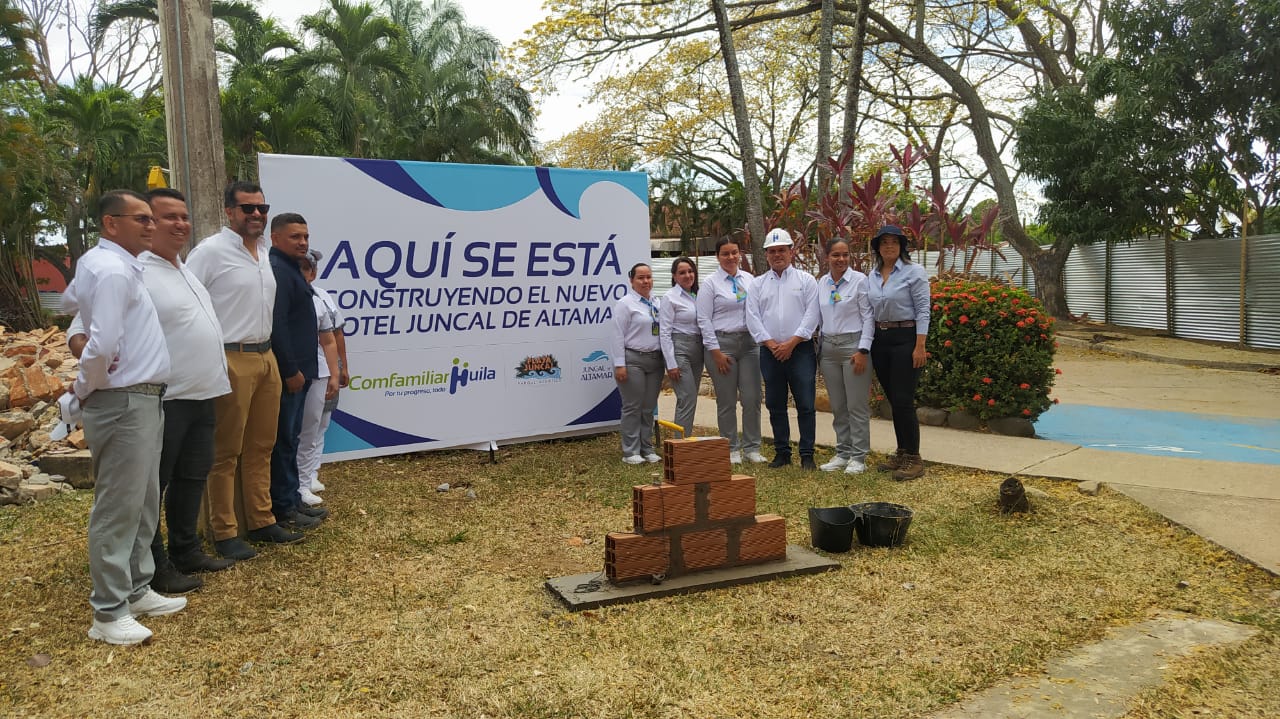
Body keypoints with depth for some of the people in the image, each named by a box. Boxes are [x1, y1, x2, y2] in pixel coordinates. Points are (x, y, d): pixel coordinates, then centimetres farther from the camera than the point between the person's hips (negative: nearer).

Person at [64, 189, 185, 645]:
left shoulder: (101, 263, 13)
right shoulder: (112, 269, -18)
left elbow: (71, 302, 33)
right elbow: (103, 344, -25)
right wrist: (86, 389, -10)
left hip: (142, 401, 10)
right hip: (123, 404, -10)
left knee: (143, 502, 17)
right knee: (118, 508, -3)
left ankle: (137, 590, 28)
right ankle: (109, 614, 7)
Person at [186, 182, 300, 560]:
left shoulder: (265, 252, 12)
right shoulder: (210, 251, -10)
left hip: (266, 357, 7)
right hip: (231, 361, -7)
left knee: (261, 446, 14)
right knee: (226, 451, 2)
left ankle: (261, 521, 25)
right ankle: (224, 533, 12)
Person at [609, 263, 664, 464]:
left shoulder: (657, 304, 14)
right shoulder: (625, 303, -5)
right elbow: (618, 336, -9)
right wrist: (619, 365, -15)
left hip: (655, 359, 6)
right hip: (633, 359, -6)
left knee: (649, 407, 10)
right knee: (633, 407, -2)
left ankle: (647, 449, 19)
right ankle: (631, 452, 5)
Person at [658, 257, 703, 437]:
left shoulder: (698, 295, 13)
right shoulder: (670, 297, -6)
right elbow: (664, 333, -10)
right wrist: (671, 363, -15)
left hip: (698, 348, 7)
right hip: (679, 349, -7)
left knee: (688, 399, 10)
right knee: (688, 399, -12)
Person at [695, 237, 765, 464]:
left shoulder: (748, 279, 11)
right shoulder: (710, 283, -1)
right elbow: (704, 320, -5)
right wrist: (716, 351, -9)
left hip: (749, 343, 4)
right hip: (722, 343, -3)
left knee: (752, 398, 1)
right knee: (727, 401, 2)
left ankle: (752, 448, 12)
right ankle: (731, 449, 14)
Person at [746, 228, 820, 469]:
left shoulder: (805, 280, 4)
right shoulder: (758, 284, 11)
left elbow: (811, 314, -4)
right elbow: (753, 318, 3)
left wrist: (791, 342, -12)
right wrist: (771, 344, -8)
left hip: (800, 350, -3)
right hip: (770, 352, 3)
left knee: (805, 404, -4)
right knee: (775, 405, 8)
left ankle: (807, 454, 3)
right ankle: (782, 452, 18)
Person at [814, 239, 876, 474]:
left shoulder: (859, 280, -5)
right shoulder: (822, 283, 9)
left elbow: (868, 317, -7)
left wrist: (863, 350, -13)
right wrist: (818, 349, 11)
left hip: (853, 345, -5)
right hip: (828, 347, 5)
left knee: (857, 405, -2)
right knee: (837, 406, 10)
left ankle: (859, 457, 5)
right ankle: (842, 453, 19)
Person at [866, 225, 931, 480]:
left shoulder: (914, 272, -7)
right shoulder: (873, 275, 10)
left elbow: (922, 311, -10)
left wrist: (920, 346, -16)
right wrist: (866, 344, 11)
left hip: (905, 338, -6)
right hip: (880, 339, 6)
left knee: (903, 400, -9)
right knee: (892, 399, 11)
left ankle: (913, 458, -1)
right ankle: (902, 453, 21)